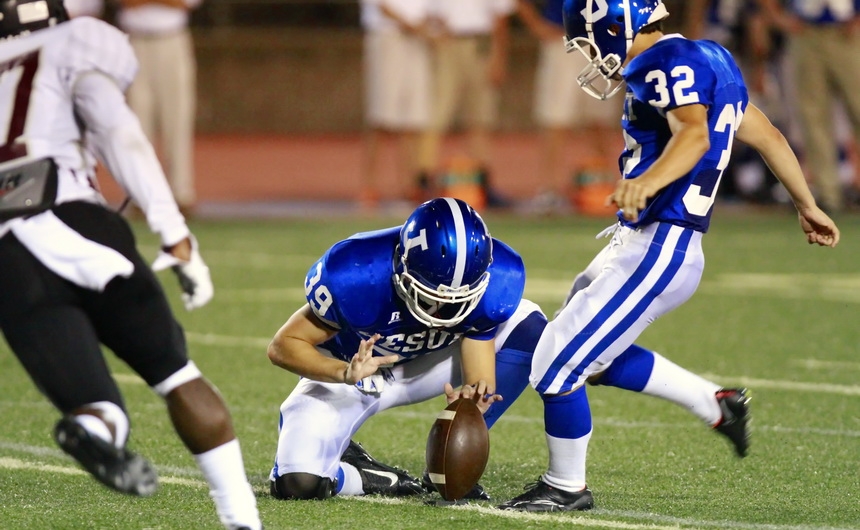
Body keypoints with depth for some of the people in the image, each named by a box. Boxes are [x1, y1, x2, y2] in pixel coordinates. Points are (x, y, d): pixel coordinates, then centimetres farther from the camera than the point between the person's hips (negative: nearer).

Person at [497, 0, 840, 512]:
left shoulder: (668, 62, -16)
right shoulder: (708, 60, 13)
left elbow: (695, 132, -35)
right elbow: (765, 134, 20)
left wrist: (647, 182, -52)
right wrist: (807, 205, 30)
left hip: (657, 252, -10)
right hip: (641, 244, 10)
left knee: (557, 365, -4)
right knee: (596, 355, 23)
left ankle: (566, 487, 12)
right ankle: (717, 405, 27)